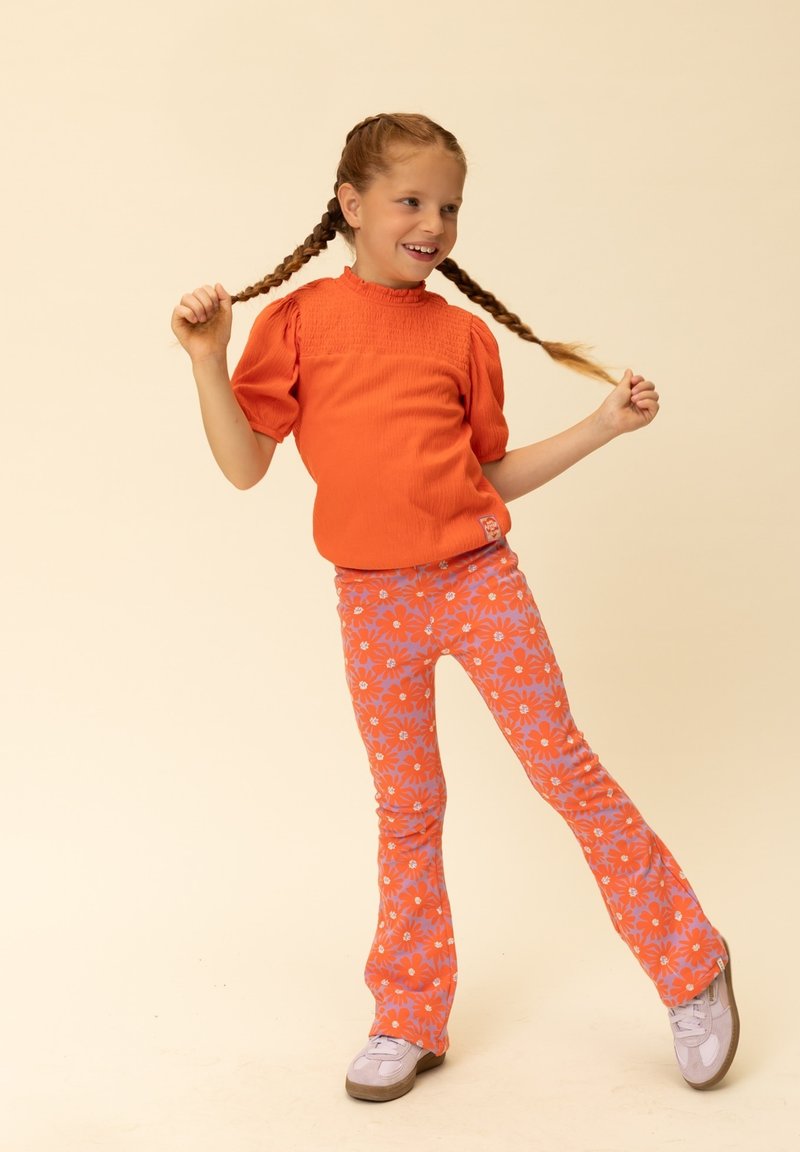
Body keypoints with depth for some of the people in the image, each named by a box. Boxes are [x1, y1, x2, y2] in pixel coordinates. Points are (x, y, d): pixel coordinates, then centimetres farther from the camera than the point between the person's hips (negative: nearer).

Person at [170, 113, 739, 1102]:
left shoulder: (464, 333, 5)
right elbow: (244, 465, -3)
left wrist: (603, 425, 6)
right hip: (373, 601, 0)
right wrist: (208, 361, -15)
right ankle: (410, 1020, 25)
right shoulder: (296, 320, 0)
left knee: (564, 768, 2)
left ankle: (690, 965, 20)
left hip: (479, 578, 0)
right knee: (406, 806, 9)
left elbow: (492, 474, 12)